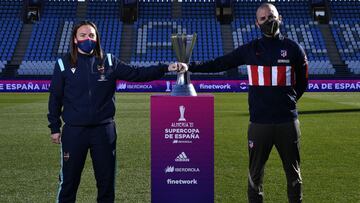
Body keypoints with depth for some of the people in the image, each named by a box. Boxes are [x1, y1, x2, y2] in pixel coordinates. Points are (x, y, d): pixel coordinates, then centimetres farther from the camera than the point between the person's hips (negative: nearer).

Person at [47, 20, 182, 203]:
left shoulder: (109, 62, 4)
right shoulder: (64, 64, 0)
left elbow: (136, 74, -2)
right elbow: (55, 98, 4)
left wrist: (165, 68, -12)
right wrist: (54, 127, 2)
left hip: (104, 129, 2)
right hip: (74, 131, -1)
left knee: (107, 179, 10)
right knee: (69, 179, 5)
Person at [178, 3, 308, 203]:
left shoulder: (293, 48, 5)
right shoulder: (250, 49, 5)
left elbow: (302, 83, 14)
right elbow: (218, 64, 3)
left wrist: (286, 103, 7)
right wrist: (190, 66, -4)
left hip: (288, 121, 0)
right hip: (259, 122, 0)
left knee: (293, 173, 9)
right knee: (255, 173, 9)